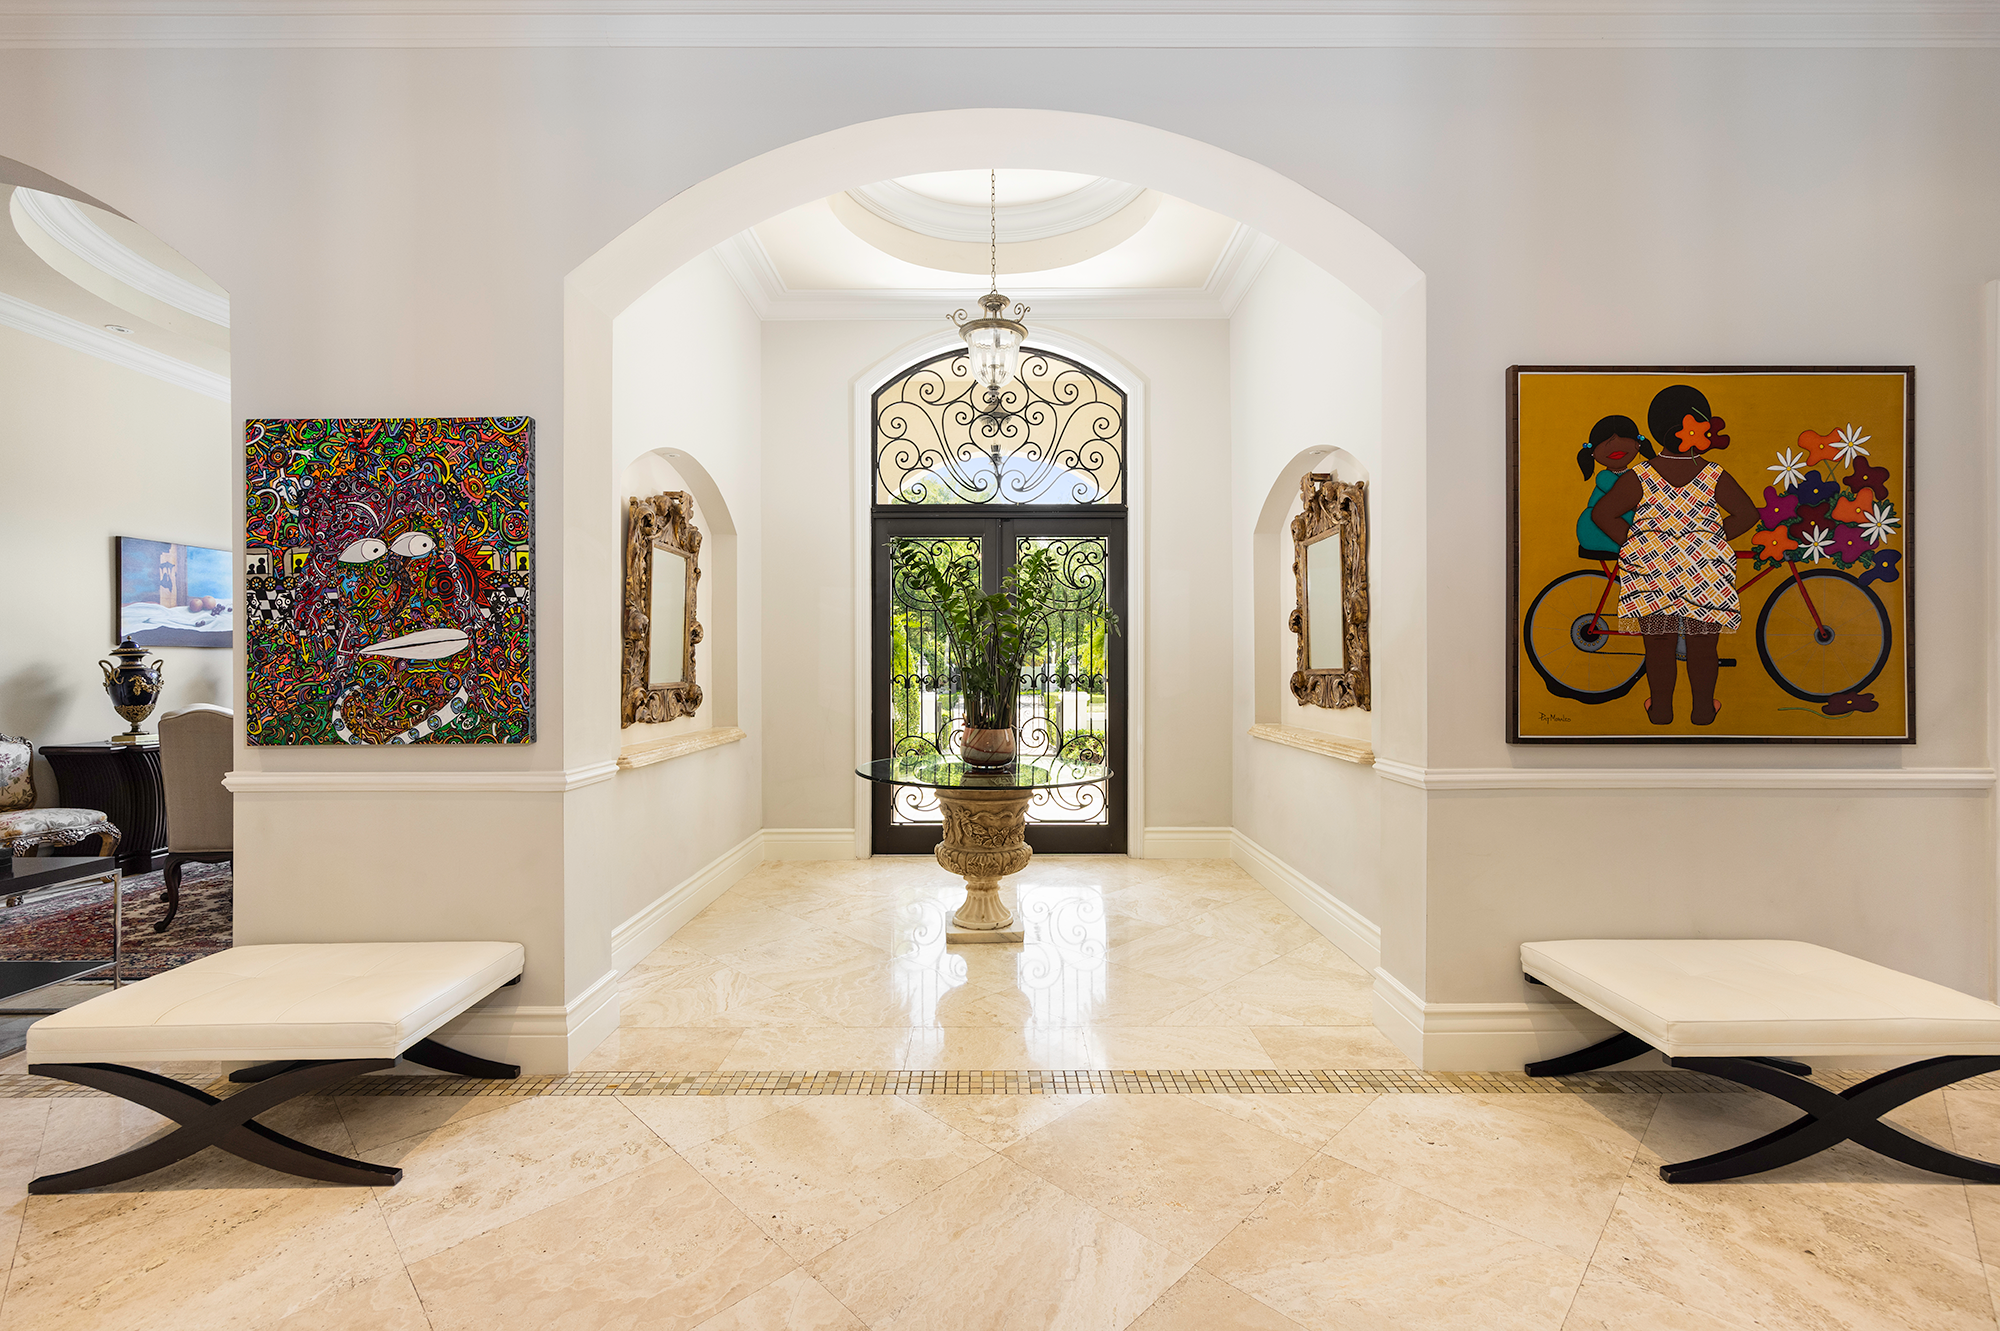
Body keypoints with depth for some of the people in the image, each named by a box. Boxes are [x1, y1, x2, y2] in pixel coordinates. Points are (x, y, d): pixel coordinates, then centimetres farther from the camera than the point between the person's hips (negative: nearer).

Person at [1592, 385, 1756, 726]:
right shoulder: (1715, 477, -7)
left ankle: (1661, 708, 23)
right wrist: (1712, 540, 8)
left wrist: (1632, 543, 0)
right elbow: (1747, 513, -5)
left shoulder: (1639, 478, -8)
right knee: (1703, 647, 14)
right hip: (1705, 571, 0)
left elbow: (1602, 513, -10)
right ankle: (1703, 709, 26)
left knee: (1659, 646, 12)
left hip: (1652, 570, 0)